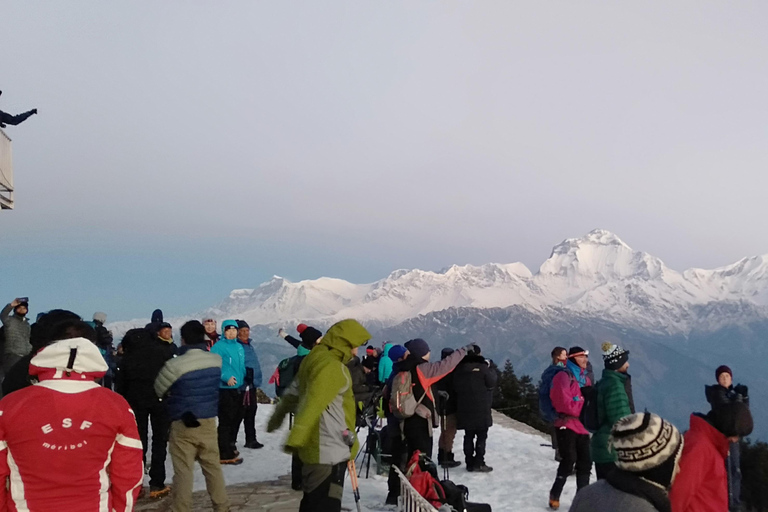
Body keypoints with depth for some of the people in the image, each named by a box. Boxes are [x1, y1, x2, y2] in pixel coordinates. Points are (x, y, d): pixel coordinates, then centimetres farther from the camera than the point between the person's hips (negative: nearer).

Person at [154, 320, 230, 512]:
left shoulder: (174, 365, -18)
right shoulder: (217, 360, -5)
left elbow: (159, 390, 0)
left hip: (183, 425, -4)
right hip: (208, 423, 4)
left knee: (183, 472, 4)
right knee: (213, 467, 14)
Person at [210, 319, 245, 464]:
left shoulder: (239, 347, 13)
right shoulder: (219, 346, -10)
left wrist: (243, 381, 19)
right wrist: (226, 377, -28)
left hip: (238, 388, 8)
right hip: (225, 389, -8)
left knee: (236, 419, 16)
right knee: (226, 421, -6)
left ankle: (231, 446, 32)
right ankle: (225, 455, 0)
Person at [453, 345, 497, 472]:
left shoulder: (459, 368, 2)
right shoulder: (482, 367, -13)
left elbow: (456, 386, 7)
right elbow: (491, 383, -5)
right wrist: (489, 367, 6)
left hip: (464, 408, 5)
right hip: (481, 408, -5)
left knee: (468, 436, 12)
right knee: (481, 436, 3)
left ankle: (469, 462, 14)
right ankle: (479, 463, 1)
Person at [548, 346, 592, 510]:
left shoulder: (585, 378, 14)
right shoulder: (563, 377, -11)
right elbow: (565, 403, -19)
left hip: (582, 426, 8)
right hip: (567, 425, -8)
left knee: (585, 463, 9)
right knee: (569, 461, -8)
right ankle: (555, 495, 7)